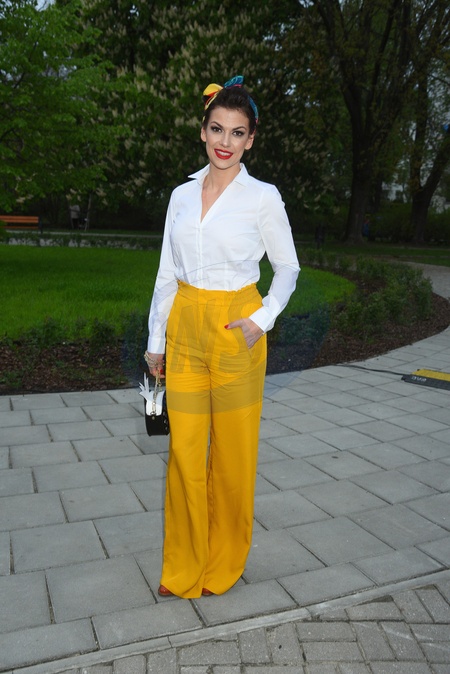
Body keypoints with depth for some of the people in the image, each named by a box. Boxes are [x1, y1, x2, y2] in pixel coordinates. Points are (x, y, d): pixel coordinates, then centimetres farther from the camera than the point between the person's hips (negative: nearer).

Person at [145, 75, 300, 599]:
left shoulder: (263, 197, -3)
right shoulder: (182, 195, 9)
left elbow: (287, 269, 4)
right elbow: (167, 273, 11)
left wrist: (262, 320, -11)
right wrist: (156, 339, 10)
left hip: (235, 334, -3)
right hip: (185, 329, 3)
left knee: (232, 451, 6)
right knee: (184, 450, 5)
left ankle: (224, 565, 28)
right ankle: (182, 569, 23)